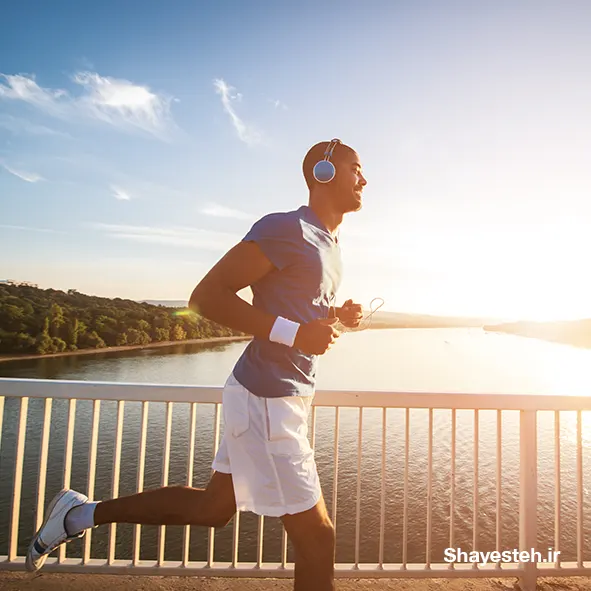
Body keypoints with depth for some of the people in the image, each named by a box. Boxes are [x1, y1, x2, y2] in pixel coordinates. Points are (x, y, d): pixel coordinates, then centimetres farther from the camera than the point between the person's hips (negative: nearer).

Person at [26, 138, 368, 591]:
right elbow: (207, 296, -19)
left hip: (288, 398, 10)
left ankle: (82, 513, 34)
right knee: (317, 537, 4)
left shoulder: (329, 240, 14)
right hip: (267, 402, -10)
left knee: (213, 508, 21)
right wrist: (293, 333, -26)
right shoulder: (285, 229, -16)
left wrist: (337, 318, 5)